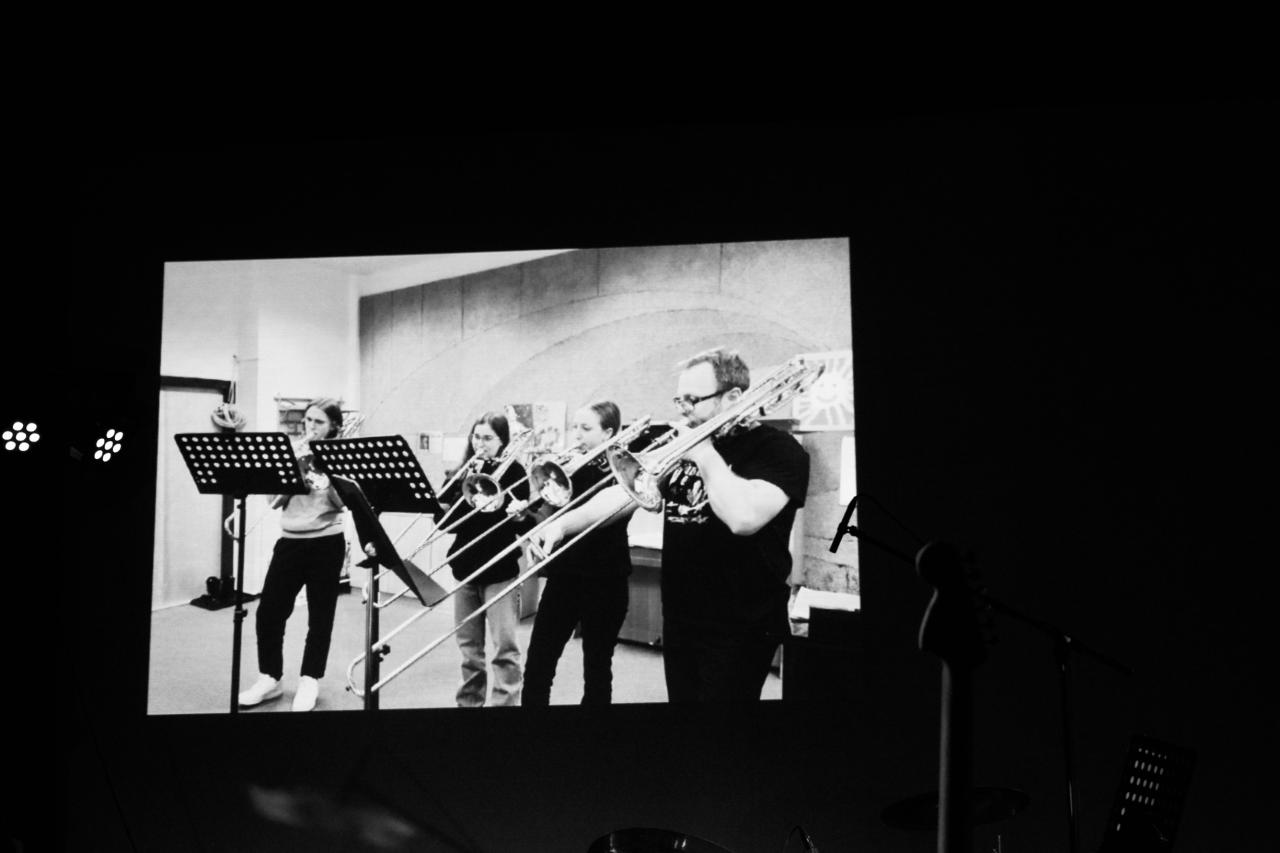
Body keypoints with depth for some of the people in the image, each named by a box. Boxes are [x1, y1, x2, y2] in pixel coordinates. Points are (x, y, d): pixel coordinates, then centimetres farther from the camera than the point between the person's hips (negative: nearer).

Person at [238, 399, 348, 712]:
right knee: (268, 611, 0)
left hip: (326, 543, -3)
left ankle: (310, 681, 16)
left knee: (320, 615, 4)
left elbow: (343, 503, -9)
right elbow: (274, 500, 1)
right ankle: (270, 678, 13)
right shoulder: (291, 451, 7)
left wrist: (325, 479, -24)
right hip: (290, 541, 3)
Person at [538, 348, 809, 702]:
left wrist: (705, 455, -19)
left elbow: (744, 518, -29)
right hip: (678, 620, 7)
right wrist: (563, 524, -8)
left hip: (739, 629, -6)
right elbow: (623, 493, 6)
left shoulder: (778, 450, -12)